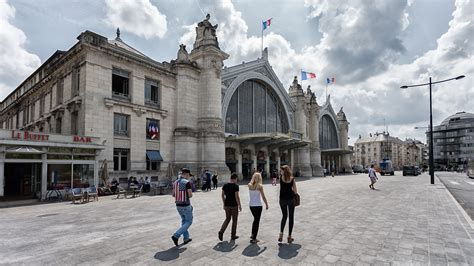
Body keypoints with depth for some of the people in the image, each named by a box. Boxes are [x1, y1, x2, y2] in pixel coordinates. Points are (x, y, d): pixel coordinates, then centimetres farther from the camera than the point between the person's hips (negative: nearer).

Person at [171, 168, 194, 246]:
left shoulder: (175, 182, 6)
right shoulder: (187, 182, -18)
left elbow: (173, 194, 12)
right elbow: (190, 195, -20)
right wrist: (190, 193, 2)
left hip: (178, 205, 8)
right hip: (186, 206, -8)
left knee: (184, 221, 22)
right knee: (189, 222, 8)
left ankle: (186, 238, 28)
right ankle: (176, 236, -4)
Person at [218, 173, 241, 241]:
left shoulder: (225, 185, 3)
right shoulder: (235, 186, -14)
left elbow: (222, 195, 7)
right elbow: (237, 197, -17)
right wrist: (239, 206, -9)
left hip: (227, 205, 5)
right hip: (234, 205, -5)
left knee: (227, 219, 18)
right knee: (234, 220, 11)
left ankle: (221, 232, 0)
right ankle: (233, 235, 19)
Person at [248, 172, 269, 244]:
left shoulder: (249, 185, -1)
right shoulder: (260, 186, -12)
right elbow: (263, 197, -9)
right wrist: (266, 204, 5)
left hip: (251, 205, 5)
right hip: (258, 205, -5)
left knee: (255, 219, 24)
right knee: (257, 221, 6)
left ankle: (252, 234, 26)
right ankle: (254, 238, 9)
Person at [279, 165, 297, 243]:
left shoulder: (281, 178, -6)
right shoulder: (292, 179, -8)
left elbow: (281, 188, 2)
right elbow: (295, 191, -5)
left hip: (282, 199, 2)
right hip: (290, 199, -1)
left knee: (284, 216, 19)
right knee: (291, 217, 12)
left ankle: (281, 233, 5)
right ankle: (289, 236, 16)